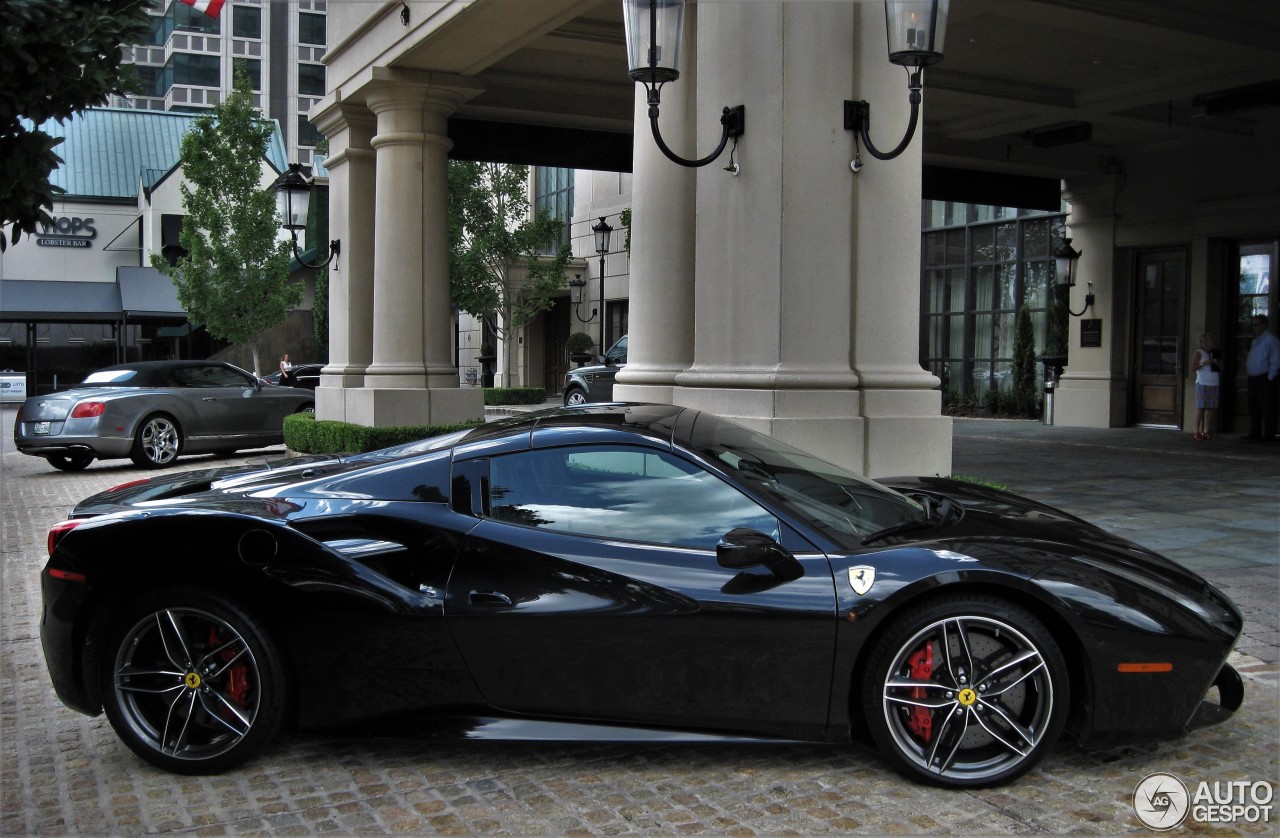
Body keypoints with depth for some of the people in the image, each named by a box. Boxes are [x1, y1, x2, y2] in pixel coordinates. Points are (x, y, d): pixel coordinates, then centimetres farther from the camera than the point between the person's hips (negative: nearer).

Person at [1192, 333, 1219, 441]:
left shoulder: (1213, 353, 17)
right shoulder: (1199, 353, 0)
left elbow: (1221, 368, 25)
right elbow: (1193, 367, -8)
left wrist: (1216, 363, 5)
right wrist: (1204, 363, -18)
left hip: (1213, 384, 6)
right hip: (1203, 384, -6)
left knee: (1211, 408, 3)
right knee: (1201, 408, -5)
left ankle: (1207, 431, 8)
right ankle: (1198, 431, -3)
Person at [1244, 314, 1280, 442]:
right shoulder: (1255, 340, 19)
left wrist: (1270, 379, -15)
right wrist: (1246, 363, 10)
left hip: (1265, 379, -9)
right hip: (1253, 379, 9)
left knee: (1267, 408, -6)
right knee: (1253, 407, 11)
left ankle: (1268, 435, -4)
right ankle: (1255, 433, 18)